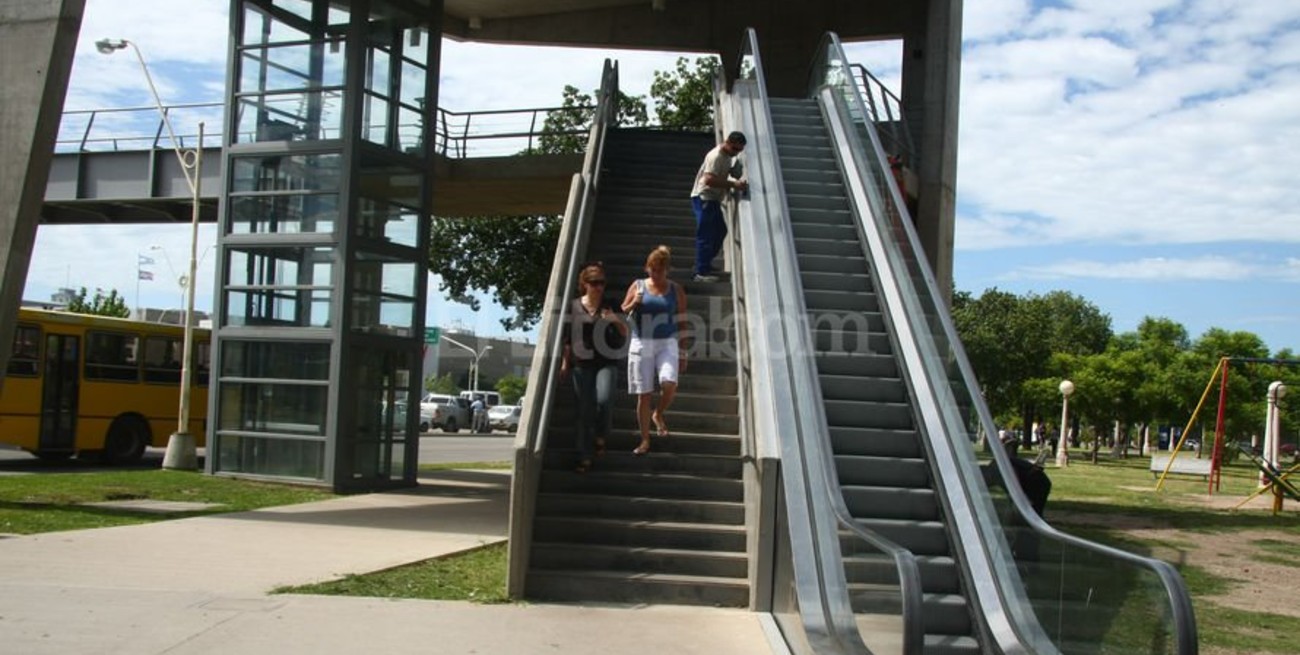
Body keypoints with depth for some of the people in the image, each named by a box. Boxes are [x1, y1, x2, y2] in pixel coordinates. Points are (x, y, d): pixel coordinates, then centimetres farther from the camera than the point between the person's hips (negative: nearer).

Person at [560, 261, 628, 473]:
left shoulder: (610, 305, 4)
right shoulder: (574, 306, 4)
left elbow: (624, 333, 9)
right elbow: (568, 337, 11)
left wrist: (616, 320, -11)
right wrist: (564, 363, 8)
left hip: (606, 362, 0)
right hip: (582, 364, 1)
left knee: (604, 400, -21)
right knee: (584, 411, 2)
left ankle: (601, 437, 7)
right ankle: (584, 457, 11)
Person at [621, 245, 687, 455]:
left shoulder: (676, 290, 4)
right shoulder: (637, 286, 5)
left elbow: (681, 323, 6)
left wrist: (682, 354, 3)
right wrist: (634, 304, -12)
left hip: (667, 344, -1)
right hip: (641, 344, 1)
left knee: (669, 384, -23)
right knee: (643, 395, 1)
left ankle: (658, 415, 9)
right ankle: (645, 441, 13)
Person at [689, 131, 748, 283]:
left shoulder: (728, 156, 10)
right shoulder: (716, 156, -20)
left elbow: (732, 173, 25)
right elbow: (709, 180, -32)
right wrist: (733, 184, -34)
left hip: (713, 199, 10)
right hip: (703, 198, -10)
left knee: (720, 230, 15)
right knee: (705, 235, -9)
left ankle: (706, 264, 26)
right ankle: (701, 273, -6)